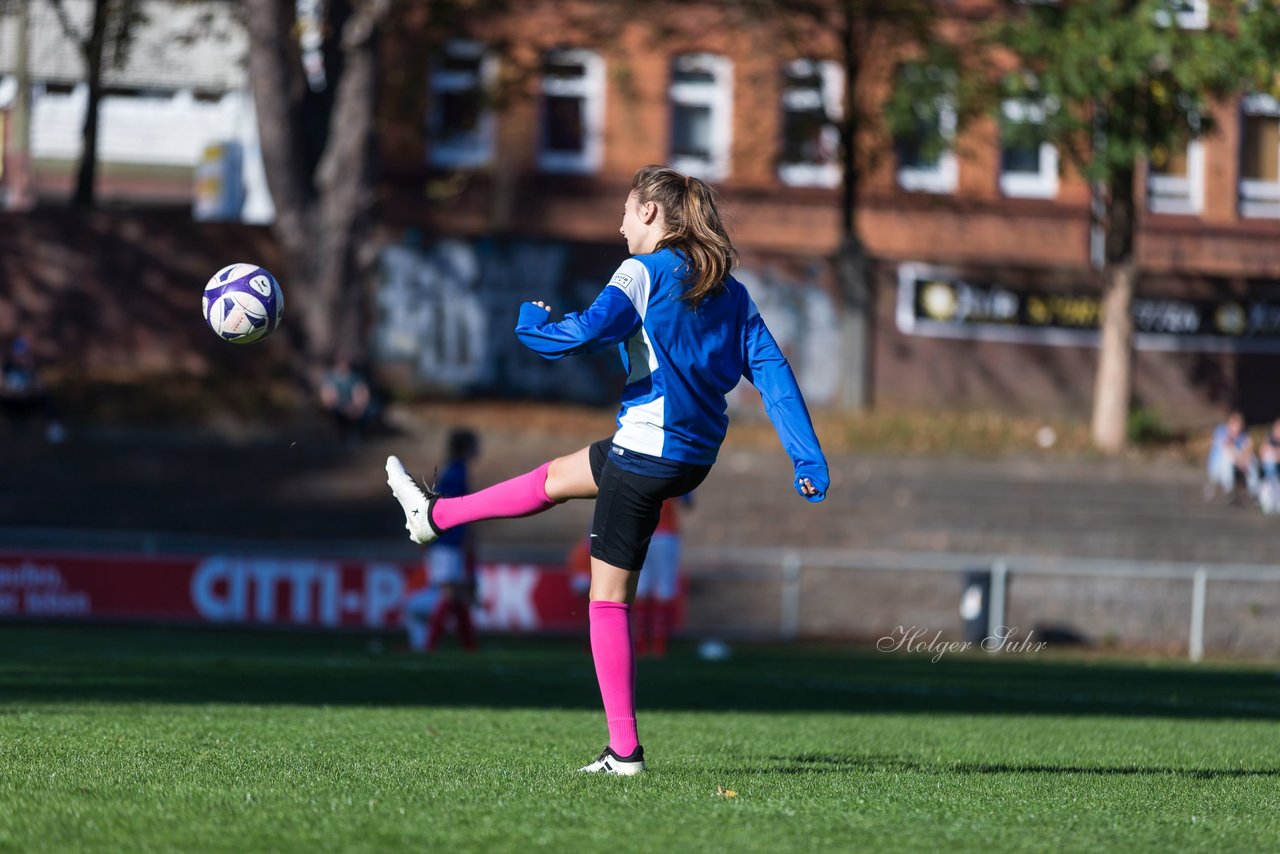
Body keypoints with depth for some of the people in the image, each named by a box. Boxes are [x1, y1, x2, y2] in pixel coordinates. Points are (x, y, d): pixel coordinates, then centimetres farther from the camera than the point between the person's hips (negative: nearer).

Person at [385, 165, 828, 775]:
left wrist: (532, 325, -2)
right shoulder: (729, 290, 9)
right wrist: (808, 458, -2)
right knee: (554, 479, 27)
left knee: (608, 597, 5)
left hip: (647, 449, -9)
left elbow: (588, 331, -24)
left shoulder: (644, 272, -11)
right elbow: (771, 368, 2)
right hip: (697, 456, 9)